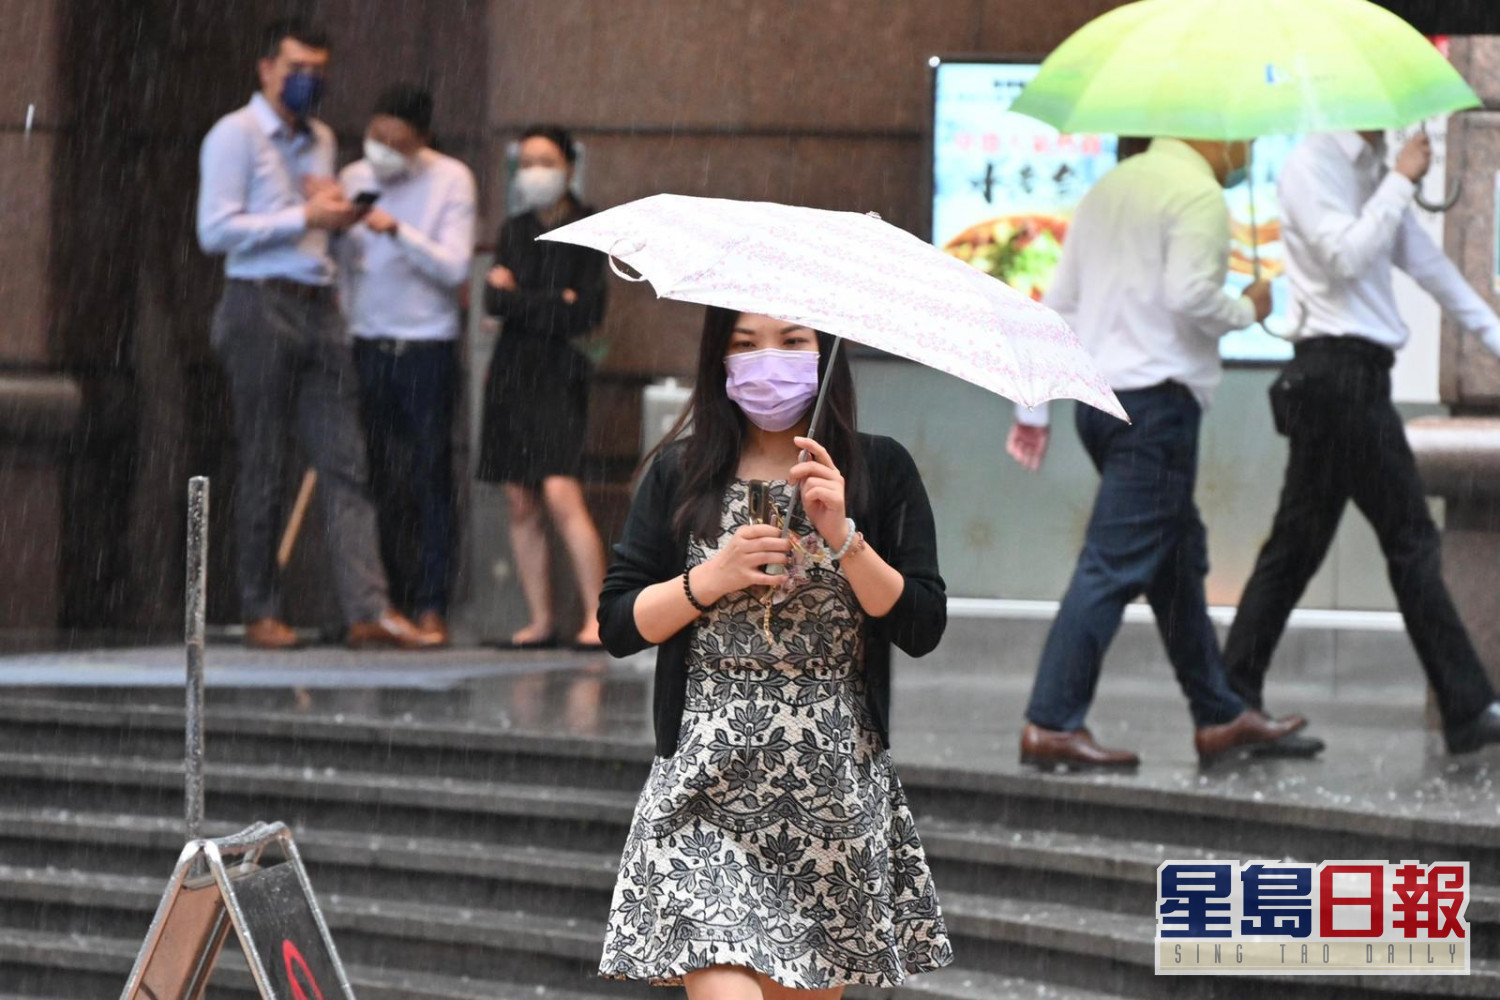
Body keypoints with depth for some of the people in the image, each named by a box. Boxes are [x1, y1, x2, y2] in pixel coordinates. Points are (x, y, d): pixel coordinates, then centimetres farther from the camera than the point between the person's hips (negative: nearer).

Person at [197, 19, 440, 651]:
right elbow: (215, 230, -13)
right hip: (260, 307, -6)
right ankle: (261, 614, 7)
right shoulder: (237, 135, -3)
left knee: (344, 463, -4)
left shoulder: (320, 140, 20)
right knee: (263, 467, -1)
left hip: (318, 308, 6)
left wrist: (336, 210, 5)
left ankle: (368, 610, -10)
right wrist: (305, 218, -13)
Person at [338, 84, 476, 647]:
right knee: (375, 483, 2)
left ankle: (431, 606, 0)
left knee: (431, 480, -3)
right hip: (367, 346, 3)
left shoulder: (450, 180, -2)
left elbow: (455, 267, -12)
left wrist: (399, 232, -23)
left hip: (426, 348, -3)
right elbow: (342, 266, 14)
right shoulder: (353, 179, 8)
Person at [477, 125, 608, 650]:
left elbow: (588, 312, -9)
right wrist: (555, 303, -10)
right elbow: (494, 299, 3)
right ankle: (541, 621, 7)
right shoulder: (513, 232, 14)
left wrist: (518, 299, -5)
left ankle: (596, 616, -15)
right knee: (522, 507, 3)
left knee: (561, 496, -17)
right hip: (511, 371, 5)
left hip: (559, 374, -5)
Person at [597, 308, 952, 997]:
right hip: (708, 785, -1)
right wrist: (713, 579, -11)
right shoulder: (681, 475, 6)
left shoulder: (879, 470, 4)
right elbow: (618, 625, 4)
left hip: (837, 786, 1)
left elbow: (923, 629, -2)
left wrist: (843, 537, -14)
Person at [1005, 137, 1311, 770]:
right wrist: (1248, 311, -2)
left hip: (1096, 396, 9)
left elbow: (1060, 302, 16)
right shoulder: (1199, 196, -9)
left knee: (1179, 562, 16)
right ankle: (1052, 724, -12)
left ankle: (1220, 717, 23)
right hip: (1156, 398, -9)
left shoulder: (1110, 187, 17)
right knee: (1113, 565, -9)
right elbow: (1188, 295, -22)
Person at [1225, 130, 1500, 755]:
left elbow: (1424, 260, 21)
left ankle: (1234, 704, 11)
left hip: (1356, 373, 9)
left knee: (1297, 546, 9)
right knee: (1411, 541, -7)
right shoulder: (1312, 165, -9)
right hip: (1341, 370, -9)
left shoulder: (1370, 170, 18)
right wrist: (1401, 183, -14)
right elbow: (1345, 257, -20)